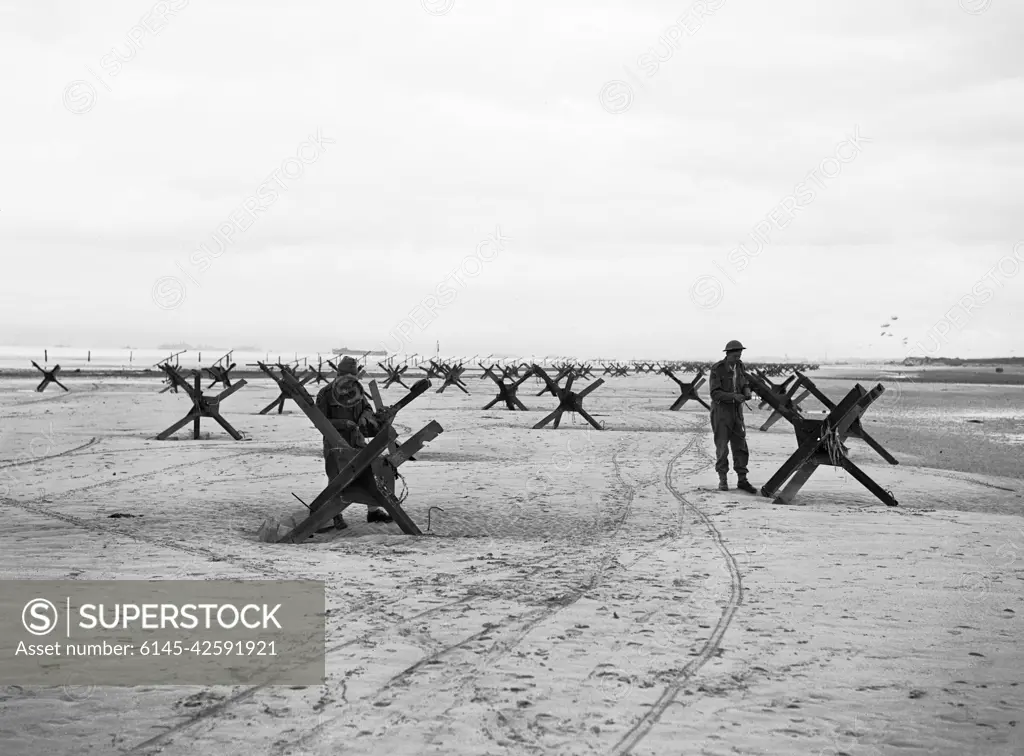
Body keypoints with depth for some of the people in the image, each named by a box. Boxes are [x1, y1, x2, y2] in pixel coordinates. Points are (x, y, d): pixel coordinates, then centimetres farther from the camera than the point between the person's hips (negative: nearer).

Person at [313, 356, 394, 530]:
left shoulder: (357, 389, -3)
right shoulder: (325, 394, -17)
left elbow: (367, 408, 10)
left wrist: (364, 417, -14)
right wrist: (343, 423, -26)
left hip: (356, 439, 5)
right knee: (337, 479, 0)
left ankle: (373, 511, 20)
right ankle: (336, 516, 14)